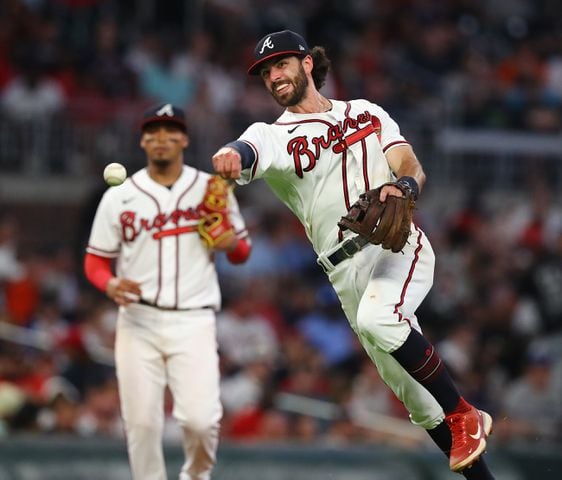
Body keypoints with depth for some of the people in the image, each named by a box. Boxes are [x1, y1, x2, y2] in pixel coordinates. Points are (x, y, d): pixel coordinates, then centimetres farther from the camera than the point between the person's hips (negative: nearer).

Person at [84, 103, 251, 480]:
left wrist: (232, 243, -10)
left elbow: (242, 252, 14)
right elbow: (96, 261, 9)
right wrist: (111, 284, -13)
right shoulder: (119, 197, 5)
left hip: (194, 322, -1)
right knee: (142, 422, -2)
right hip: (138, 321, 1)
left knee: (200, 418, -14)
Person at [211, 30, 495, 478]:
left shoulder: (366, 113, 14)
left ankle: (465, 415, -19)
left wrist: (403, 187, -23)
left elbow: (413, 168, 3)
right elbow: (248, 150, -18)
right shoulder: (273, 136, 7)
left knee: (376, 319, -33)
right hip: (347, 269, 2)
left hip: (399, 245, -2)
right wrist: (230, 155, -45)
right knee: (412, 390, 1)